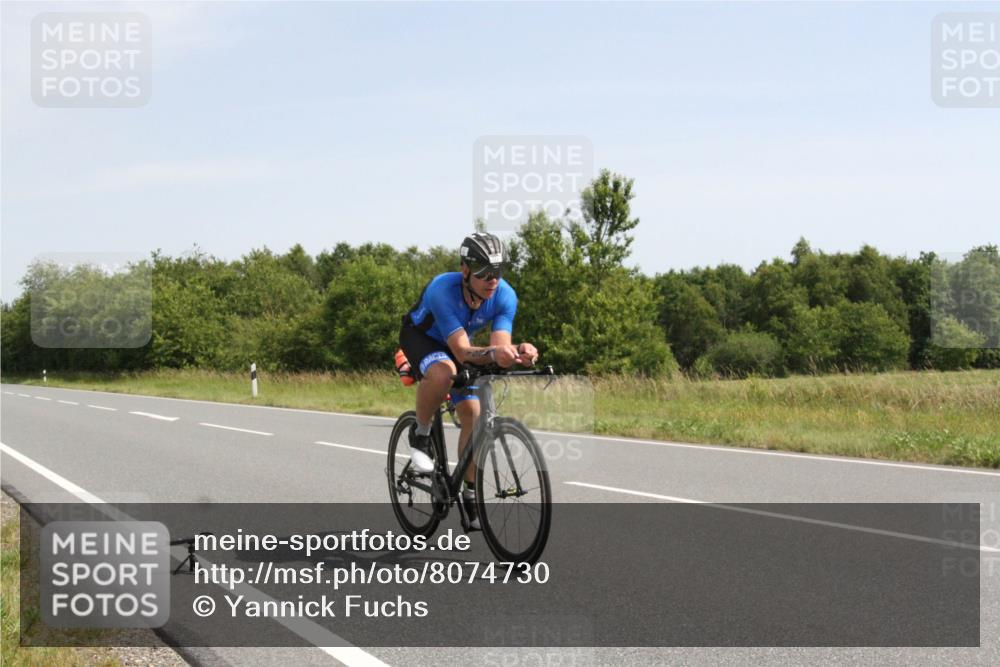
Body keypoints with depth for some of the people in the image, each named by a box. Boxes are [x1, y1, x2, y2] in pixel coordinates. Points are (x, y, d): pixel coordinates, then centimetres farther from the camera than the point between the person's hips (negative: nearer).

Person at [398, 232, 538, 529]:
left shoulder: (505, 296, -27)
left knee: (473, 414, -7)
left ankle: (470, 496, 8)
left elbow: (500, 345, -34)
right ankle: (420, 434, -12)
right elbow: (462, 351, -44)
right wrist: (493, 353, -64)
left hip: (454, 345, 5)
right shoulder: (443, 290, -40)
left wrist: (519, 351, -57)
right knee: (443, 371, -38)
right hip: (420, 336, -5)